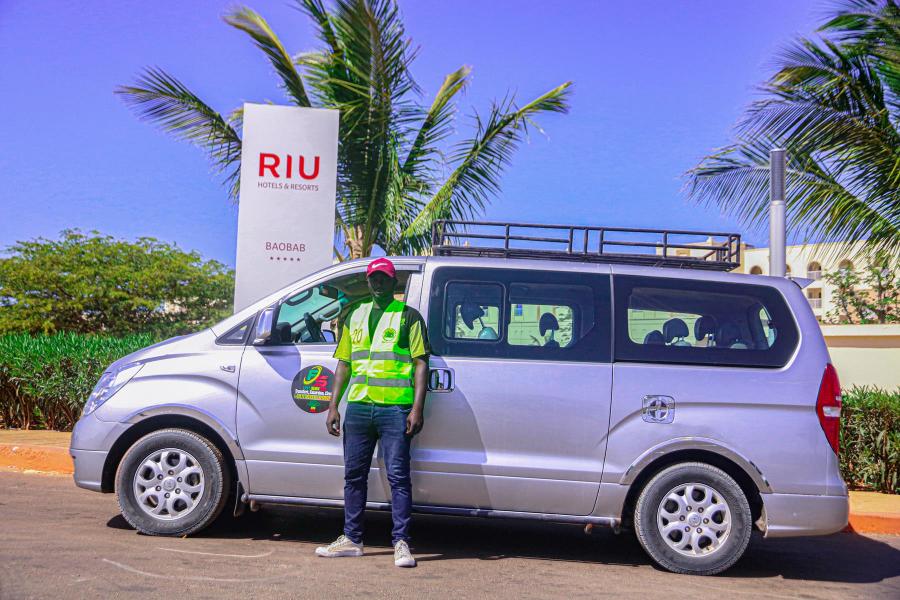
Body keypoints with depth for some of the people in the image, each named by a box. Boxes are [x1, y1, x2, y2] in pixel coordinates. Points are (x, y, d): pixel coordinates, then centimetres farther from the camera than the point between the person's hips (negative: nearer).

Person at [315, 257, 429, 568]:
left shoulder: (408, 316, 4)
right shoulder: (355, 317, 19)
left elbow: (421, 363, -2)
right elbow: (344, 364, 19)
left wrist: (417, 408, -11)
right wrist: (333, 406, 11)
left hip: (395, 408, -5)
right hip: (358, 406, 5)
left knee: (398, 477, -4)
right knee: (354, 475, 10)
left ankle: (401, 543, 2)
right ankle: (351, 539, 20)